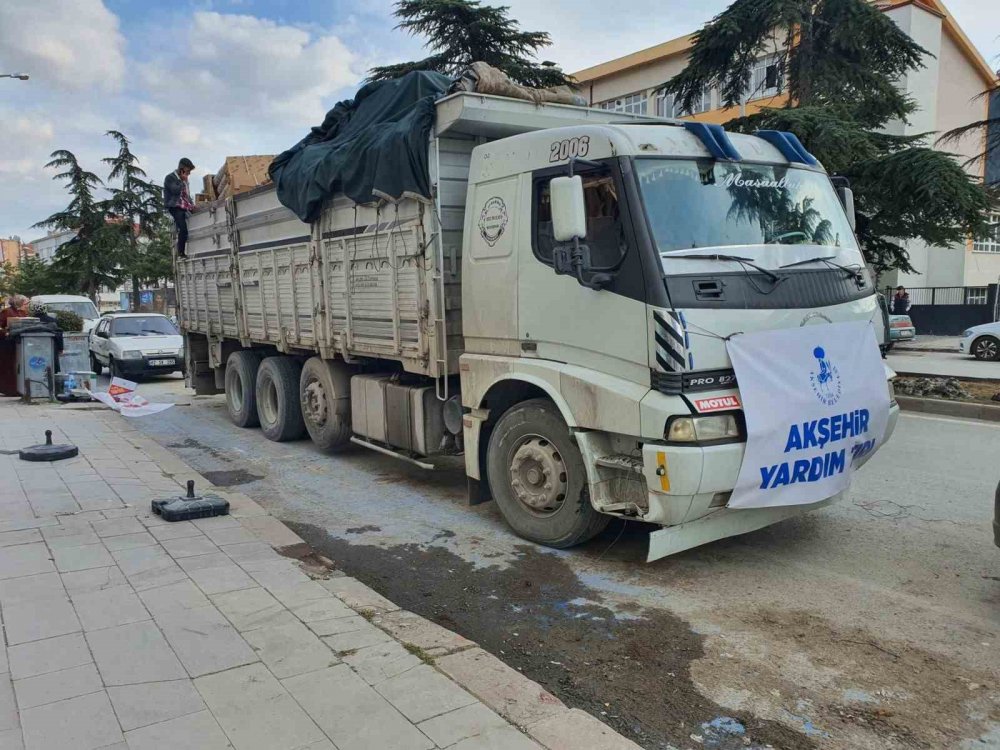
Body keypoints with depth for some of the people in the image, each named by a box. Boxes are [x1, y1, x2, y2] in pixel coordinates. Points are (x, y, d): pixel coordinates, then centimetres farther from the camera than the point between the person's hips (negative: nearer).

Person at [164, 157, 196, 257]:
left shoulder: (183, 179, 24)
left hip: (185, 207, 8)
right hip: (175, 207, -8)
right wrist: (183, 181, -4)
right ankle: (180, 254, -19)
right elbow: (176, 190, -16)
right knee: (183, 229, -23)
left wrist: (192, 205, 14)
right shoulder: (170, 178, -1)